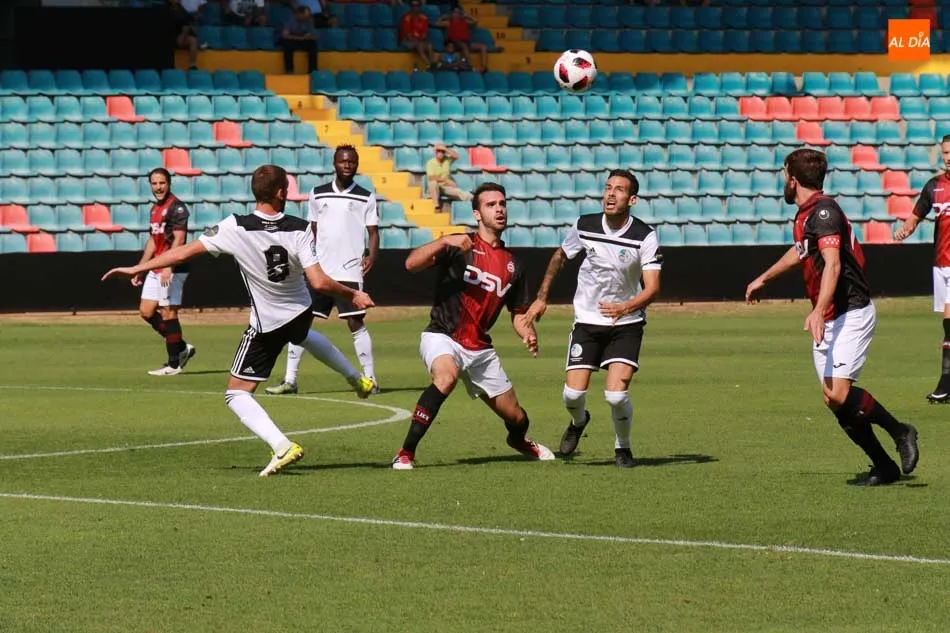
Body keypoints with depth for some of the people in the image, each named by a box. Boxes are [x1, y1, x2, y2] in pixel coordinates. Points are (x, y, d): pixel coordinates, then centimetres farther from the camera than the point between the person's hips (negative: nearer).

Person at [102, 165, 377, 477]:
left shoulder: (235, 229, -23)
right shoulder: (299, 230, -20)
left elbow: (184, 252, -17)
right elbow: (319, 282, -25)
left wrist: (136, 269, -7)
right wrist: (352, 295, -8)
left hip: (266, 324, -4)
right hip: (301, 312, 4)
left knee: (237, 394, 4)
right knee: (305, 336, 42)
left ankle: (282, 446, -15)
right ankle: (357, 379, 56)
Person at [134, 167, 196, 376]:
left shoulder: (177, 208, -12)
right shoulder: (155, 209, 17)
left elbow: (179, 240, -19)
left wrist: (168, 268, -28)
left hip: (172, 270, -9)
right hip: (155, 270, 9)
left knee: (168, 313, -6)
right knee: (146, 311, 9)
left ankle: (174, 365, 1)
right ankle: (182, 347, 20)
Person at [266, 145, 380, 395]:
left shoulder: (366, 198, 2)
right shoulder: (318, 194, 10)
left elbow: (373, 232, 0)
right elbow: (313, 230, 16)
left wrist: (372, 255, -17)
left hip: (349, 271, -3)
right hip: (319, 270, 3)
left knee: (355, 322, -6)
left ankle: (370, 379, 2)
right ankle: (290, 380, 5)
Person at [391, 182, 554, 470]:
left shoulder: (512, 265, 10)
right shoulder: (459, 247, -6)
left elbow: (518, 312, 19)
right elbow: (412, 264, -19)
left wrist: (528, 334, -3)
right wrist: (444, 241, -33)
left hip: (480, 349, 6)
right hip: (442, 337, -6)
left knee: (516, 418, 10)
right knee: (446, 375, -39)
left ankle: (519, 441, 51)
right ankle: (405, 454, -33)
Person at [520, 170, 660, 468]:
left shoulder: (645, 236, -15)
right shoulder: (585, 226, -6)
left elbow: (652, 287, -20)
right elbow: (559, 256, 14)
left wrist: (625, 308, -38)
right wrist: (541, 298, 15)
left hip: (626, 323, -2)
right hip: (587, 321, 2)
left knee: (616, 394, -17)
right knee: (573, 394, -6)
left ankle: (623, 448, 13)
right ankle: (578, 421, 32)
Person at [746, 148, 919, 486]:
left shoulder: (823, 211, -16)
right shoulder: (805, 214, 15)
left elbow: (833, 265, -29)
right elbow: (800, 251, 37)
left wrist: (818, 311, -41)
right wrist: (763, 278, 51)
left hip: (851, 313, -10)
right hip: (828, 320, 10)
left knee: (839, 392, -23)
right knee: (834, 401, 2)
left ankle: (900, 432, -4)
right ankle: (884, 466, 10)